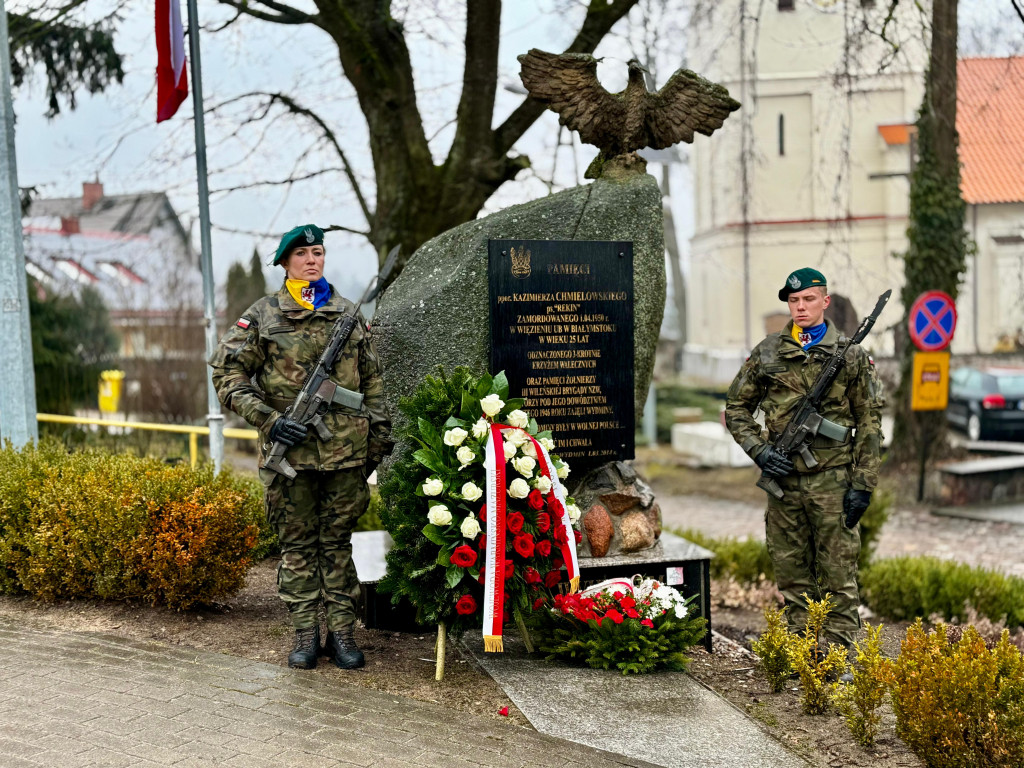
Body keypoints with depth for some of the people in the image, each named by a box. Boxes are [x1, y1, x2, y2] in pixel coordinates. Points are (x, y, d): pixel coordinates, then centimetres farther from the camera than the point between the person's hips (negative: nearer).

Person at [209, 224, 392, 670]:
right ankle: (305, 634, 14)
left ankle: (341, 632, 14)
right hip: (289, 448, -2)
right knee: (297, 543, 6)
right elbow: (227, 374, -2)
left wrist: (380, 434, 11)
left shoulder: (349, 313, 11)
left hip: (345, 449, 2)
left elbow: (372, 380, 16)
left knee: (337, 541, 8)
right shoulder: (263, 316, 2)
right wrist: (269, 420, -12)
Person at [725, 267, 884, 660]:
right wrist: (760, 451, -3)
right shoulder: (766, 353, 7)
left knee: (838, 569, 0)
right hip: (783, 477, 3)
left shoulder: (851, 355, 2)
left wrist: (863, 484, -5)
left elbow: (869, 422, 1)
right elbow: (736, 408, 12)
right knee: (791, 569, 10)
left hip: (832, 480, -2)